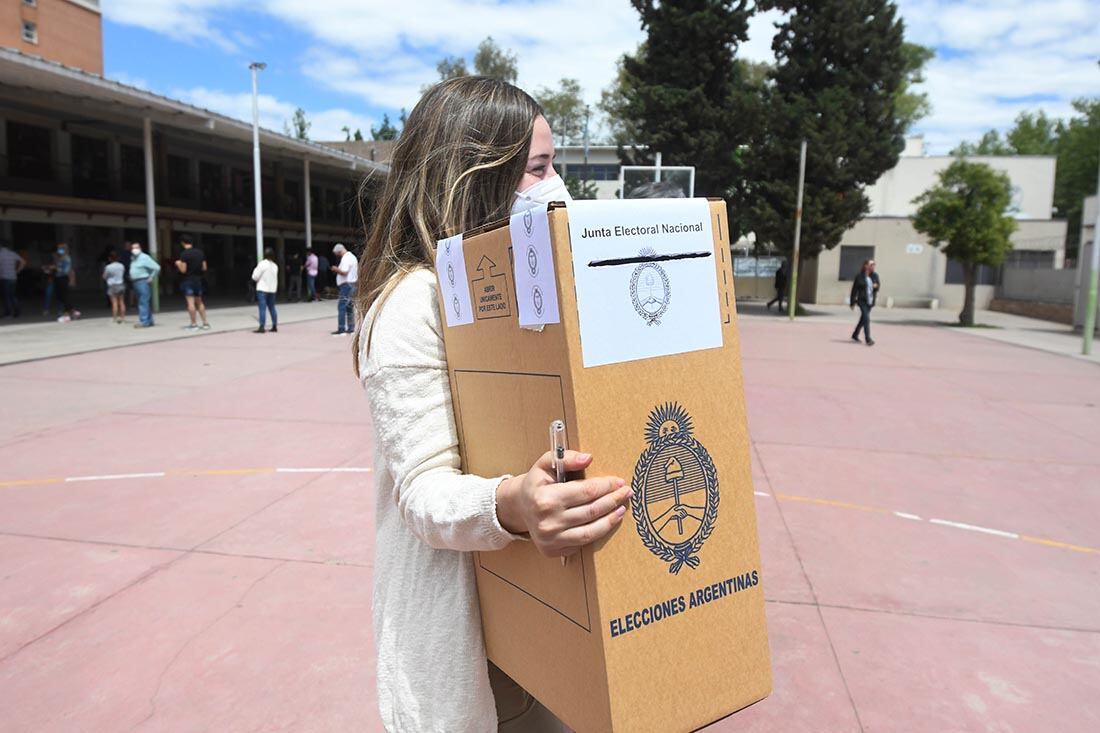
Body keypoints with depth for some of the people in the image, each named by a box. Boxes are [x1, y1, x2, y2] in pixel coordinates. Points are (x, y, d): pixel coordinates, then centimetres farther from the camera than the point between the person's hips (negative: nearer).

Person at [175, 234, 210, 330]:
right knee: (199, 302, 13)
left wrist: (178, 264, 5)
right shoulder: (200, 252, 5)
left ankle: (194, 324, -1)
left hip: (188, 280, -6)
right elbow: (204, 268, 7)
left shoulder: (184, 254, -12)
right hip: (198, 280, 6)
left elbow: (183, 270, -13)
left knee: (190, 302, -2)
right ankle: (205, 323, 11)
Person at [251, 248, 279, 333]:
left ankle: (261, 327, -9)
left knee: (262, 308, -6)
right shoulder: (275, 266, 5)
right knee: (272, 308, 12)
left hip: (262, 289, -5)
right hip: (272, 289, 6)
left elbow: (255, 277, -8)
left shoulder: (262, 264, -13)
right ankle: (274, 326, 13)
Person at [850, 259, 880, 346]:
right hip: (862, 300, -6)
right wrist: (852, 302, -3)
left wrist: (876, 286, -10)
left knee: (863, 319, 16)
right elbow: (854, 290, -4)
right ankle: (868, 339, -17)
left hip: (871, 301, 6)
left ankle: (855, 335, 33)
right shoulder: (860, 276, -8)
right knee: (866, 318, -16)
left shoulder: (875, 276, 6)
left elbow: (877, 288, 16)